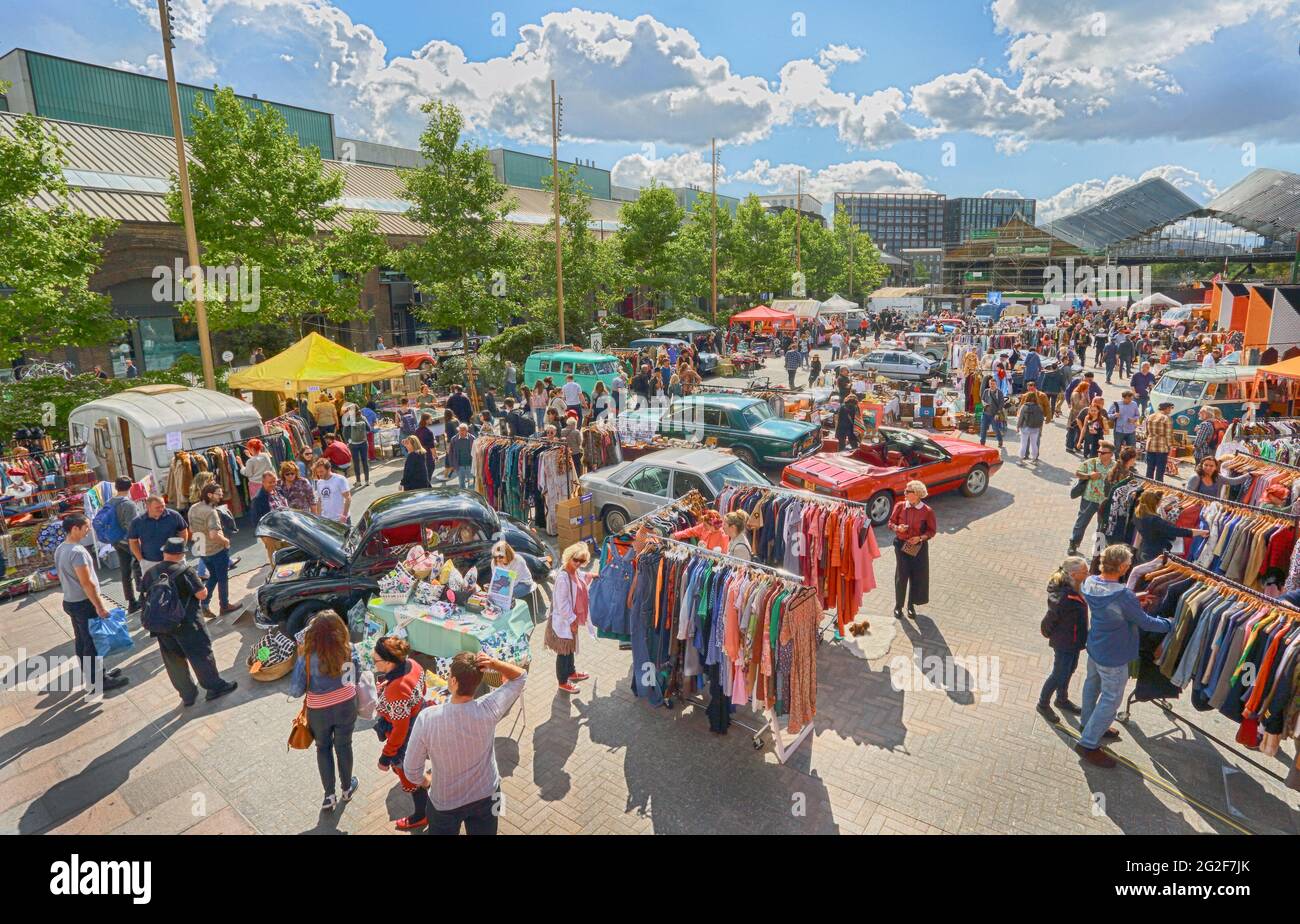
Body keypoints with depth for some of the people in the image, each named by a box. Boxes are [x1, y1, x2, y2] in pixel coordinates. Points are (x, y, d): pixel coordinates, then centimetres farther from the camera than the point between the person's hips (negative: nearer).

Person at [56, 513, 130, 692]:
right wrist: (99, 606, -18)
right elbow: (87, 582, -24)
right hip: (83, 603, -10)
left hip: (70, 601, 10)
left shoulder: (60, 549, 6)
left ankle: (92, 674, 31)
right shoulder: (77, 551, -25)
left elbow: (65, 577, 15)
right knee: (93, 642, 1)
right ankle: (97, 681, 10)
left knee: (81, 640, 18)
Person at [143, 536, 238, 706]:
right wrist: (204, 588, 4)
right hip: (186, 623, -6)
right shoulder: (185, 571, -15)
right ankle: (215, 687, 13)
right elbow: (202, 594, -15)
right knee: (201, 653, 6)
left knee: (174, 661, 13)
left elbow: (146, 596, 12)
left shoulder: (150, 573, 2)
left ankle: (187, 695, 21)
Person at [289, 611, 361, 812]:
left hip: (320, 712, -2)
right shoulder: (349, 649, -18)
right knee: (343, 746, 23)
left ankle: (330, 796, 31)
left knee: (323, 748, 24)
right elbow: (356, 677, -3)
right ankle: (347, 788, 43)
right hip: (346, 707, 2)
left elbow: (295, 691, -17)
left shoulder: (308, 657, -26)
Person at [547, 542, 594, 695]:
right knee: (564, 652, 8)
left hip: (572, 618, 9)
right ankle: (562, 682, 25)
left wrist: (588, 576, 13)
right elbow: (562, 603, -26)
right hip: (564, 620, -9)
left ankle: (571, 672, 46)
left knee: (570, 648, 27)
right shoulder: (563, 576, -30)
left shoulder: (576, 571, -2)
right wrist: (572, 620, -19)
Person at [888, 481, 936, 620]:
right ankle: (898, 605, 22)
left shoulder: (927, 511, -12)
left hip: (919, 546, 0)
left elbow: (932, 530, -3)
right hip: (901, 545, 0)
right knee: (901, 575, 5)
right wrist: (897, 528, -18)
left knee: (917, 576, 10)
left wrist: (920, 538, -18)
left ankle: (911, 605, 30)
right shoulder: (900, 506, -8)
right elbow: (891, 522, 3)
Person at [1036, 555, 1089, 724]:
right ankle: (1043, 704, 30)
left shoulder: (1074, 589, -8)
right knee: (1059, 675, 9)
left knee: (1069, 670, 26)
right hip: (1064, 643, -9)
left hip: (1074, 640, 9)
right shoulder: (1064, 598, -35)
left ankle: (1062, 700, 48)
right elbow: (1049, 620, -24)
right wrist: (1049, 633, -5)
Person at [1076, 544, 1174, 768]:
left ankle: (1089, 724, 49)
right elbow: (1145, 623, -18)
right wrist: (1169, 624, -1)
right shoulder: (1124, 596, -34)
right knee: (1111, 700, 8)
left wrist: (1134, 600, 6)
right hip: (1113, 657, -8)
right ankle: (1088, 744, 15)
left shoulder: (1090, 582, -12)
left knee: (1092, 684, 27)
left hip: (1094, 647, 8)